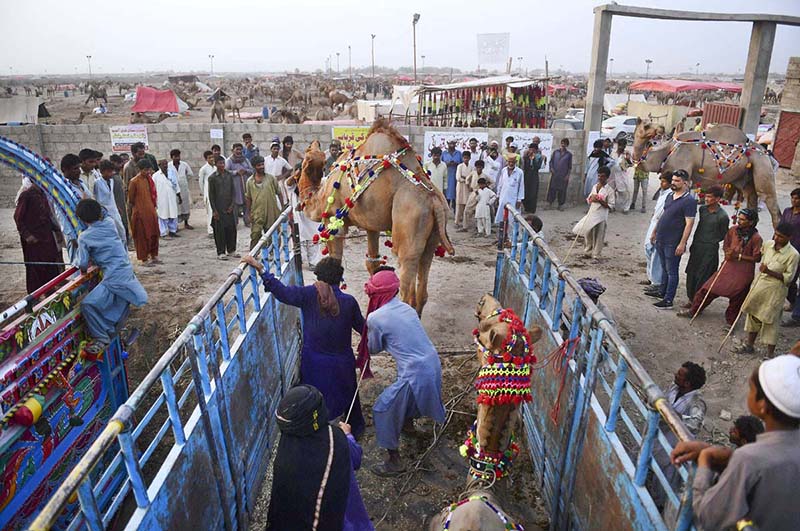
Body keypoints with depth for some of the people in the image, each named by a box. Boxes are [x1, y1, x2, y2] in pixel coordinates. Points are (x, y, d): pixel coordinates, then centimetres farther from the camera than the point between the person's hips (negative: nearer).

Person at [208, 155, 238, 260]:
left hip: (229, 207, 3)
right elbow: (211, 195, -3)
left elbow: (233, 190, 8)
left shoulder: (230, 175, 6)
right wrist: (214, 210, -8)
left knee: (232, 228, 6)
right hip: (218, 208, -3)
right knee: (220, 230, 0)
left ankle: (231, 250, 19)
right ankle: (221, 252, 9)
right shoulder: (212, 177, -3)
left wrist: (232, 205, -3)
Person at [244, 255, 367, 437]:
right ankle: (355, 428, 46)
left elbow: (281, 291, -23)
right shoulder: (349, 301, -15)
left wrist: (260, 268, -20)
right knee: (348, 394, 25)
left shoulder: (309, 295, -17)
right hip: (341, 362, 0)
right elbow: (362, 327, -2)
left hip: (313, 362, 0)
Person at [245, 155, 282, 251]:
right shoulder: (250, 181, 4)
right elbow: (248, 198, 9)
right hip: (257, 214, 0)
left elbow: (279, 193, 7)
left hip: (271, 212, 1)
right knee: (255, 235, -8)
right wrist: (249, 213, 5)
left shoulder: (271, 178, 2)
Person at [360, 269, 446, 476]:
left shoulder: (375, 318, -12)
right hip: (433, 365, 8)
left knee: (383, 410, 11)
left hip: (415, 373, -7)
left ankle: (394, 462, 19)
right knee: (407, 396, 37)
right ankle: (408, 423, 62)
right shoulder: (406, 308, 8)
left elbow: (374, 349, 5)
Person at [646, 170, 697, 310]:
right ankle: (661, 292, 33)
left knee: (672, 271, 0)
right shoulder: (670, 196, 11)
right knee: (664, 268, 20)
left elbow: (689, 224, -18)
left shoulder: (689, 201, -14)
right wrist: (654, 232, 21)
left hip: (673, 243, -8)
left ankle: (668, 300, 6)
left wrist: (682, 243, -21)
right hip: (660, 240, 8)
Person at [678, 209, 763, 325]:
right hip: (729, 264, 4)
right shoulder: (733, 230, -1)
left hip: (744, 271, -4)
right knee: (708, 288, 2)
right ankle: (694, 310, 16)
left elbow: (757, 258, -12)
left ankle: (731, 321, 22)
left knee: (736, 296, 0)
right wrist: (728, 253, -8)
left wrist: (738, 256, -18)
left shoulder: (756, 238, -15)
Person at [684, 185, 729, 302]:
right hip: (696, 247, 6)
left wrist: (711, 242, 0)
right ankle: (691, 300, 22)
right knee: (691, 274, 9)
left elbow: (723, 236, -2)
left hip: (710, 249, -6)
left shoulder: (722, 216, -12)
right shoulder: (702, 209, 5)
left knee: (702, 278, -2)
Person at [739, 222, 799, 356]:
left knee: (770, 321, 0)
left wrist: (769, 272, -26)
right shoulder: (768, 244, -2)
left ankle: (770, 353, 11)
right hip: (759, 284, 6)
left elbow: (788, 277, -14)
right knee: (753, 314, 15)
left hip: (775, 290, -5)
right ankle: (750, 344, 30)